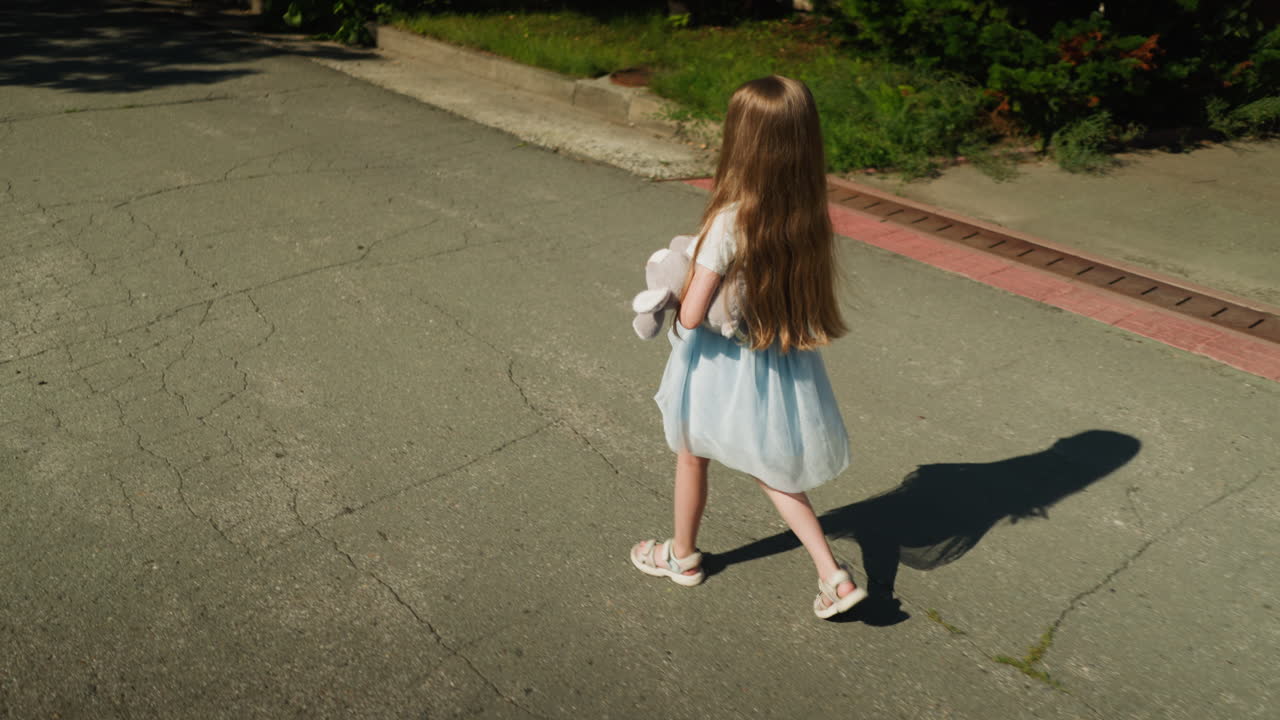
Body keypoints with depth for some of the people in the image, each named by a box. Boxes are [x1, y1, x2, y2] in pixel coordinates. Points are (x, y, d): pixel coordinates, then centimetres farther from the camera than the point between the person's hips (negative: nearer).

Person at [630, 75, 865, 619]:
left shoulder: (730, 221, -28)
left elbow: (691, 315, -25)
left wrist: (685, 279, -3)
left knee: (691, 454, 22)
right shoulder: (809, 216, -10)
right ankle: (833, 575, 21)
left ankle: (682, 555, 45)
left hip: (724, 365, -5)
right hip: (783, 364, 6)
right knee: (769, 468, 25)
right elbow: (807, 292, 3)